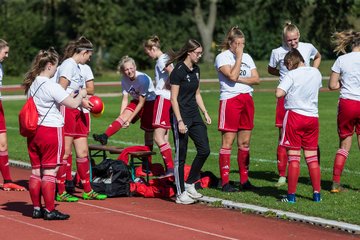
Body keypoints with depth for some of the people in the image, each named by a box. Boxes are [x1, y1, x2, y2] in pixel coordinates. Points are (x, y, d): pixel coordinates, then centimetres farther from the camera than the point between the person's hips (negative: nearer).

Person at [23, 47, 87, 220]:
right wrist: (81, 94, 3)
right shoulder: (51, 86, -16)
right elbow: (73, 104, -18)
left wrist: (68, 96, 16)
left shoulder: (31, 84, 8)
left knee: (35, 171, 11)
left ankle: (36, 208, 17)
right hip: (51, 130, -7)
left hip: (34, 132, 7)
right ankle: (49, 210, 3)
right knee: (49, 172, -1)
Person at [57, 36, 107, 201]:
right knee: (65, 152, -6)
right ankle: (60, 192, -1)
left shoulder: (78, 67, 19)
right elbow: (61, 91, -17)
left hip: (78, 113, 9)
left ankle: (87, 191, 16)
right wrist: (81, 100, -15)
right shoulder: (69, 64, -10)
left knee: (83, 152, 10)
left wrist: (85, 101, 9)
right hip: (67, 111, -9)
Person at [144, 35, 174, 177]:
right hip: (168, 99, 10)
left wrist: (167, 85, -11)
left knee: (158, 137, -11)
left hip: (163, 98, -10)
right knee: (164, 138, 10)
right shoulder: (164, 59, 19)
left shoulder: (161, 60, -10)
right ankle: (169, 170, 10)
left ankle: (170, 168, -15)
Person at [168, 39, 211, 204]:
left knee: (204, 150, 2)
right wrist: (180, 121, -19)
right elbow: (174, 99, -15)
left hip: (195, 116, 8)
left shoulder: (196, 70, 10)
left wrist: (205, 112, 13)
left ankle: (189, 184, 18)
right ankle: (180, 193, 8)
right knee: (181, 156, -1)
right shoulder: (178, 71, -14)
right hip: (181, 117, -8)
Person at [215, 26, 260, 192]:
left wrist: (239, 79, -8)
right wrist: (238, 57, -11)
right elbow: (232, 75, -18)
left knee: (245, 142, 7)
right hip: (230, 99, -6)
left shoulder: (247, 57, 15)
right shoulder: (222, 57, -3)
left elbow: (256, 79, 5)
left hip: (247, 99, 6)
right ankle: (225, 182, -5)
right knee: (227, 141, -6)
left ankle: (244, 180, 13)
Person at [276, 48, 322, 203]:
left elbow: (278, 93, -19)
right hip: (313, 117, 5)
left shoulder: (292, 75, -10)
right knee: (312, 157, 10)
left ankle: (291, 195, -1)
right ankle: (317, 193, 10)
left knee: (293, 157, -2)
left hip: (295, 115, -5)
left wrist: (288, 91, 0)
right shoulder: (316, 72, 7)